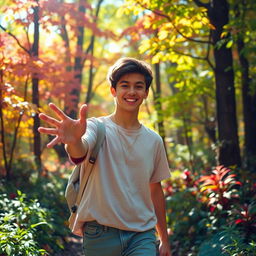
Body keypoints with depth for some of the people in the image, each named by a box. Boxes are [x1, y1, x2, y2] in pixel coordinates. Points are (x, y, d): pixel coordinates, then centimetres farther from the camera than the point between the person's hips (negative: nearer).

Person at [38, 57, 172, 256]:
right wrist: (74, 141, -52)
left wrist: (164, 239, 17)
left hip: (142, 235, 3)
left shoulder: (154, 140, 8)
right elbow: (80, 153, -28)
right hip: (100, 233, -2)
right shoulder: (97, 127, -5)